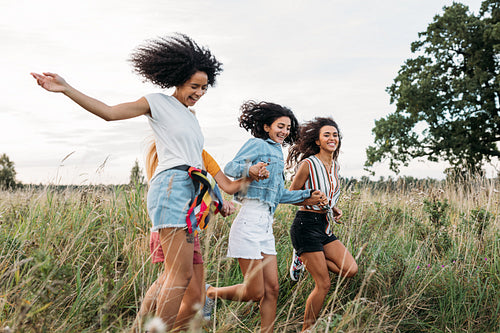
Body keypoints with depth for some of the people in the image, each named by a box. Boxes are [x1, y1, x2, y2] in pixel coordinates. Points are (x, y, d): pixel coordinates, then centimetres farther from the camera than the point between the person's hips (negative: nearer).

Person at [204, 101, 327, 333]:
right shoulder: (258, 144, -2)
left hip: (266, 225, 9)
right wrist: (251, 169, -34)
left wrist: (307, 197, 27)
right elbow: (230, 168, -16)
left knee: (271, 290, 6)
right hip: (250, 220, -9)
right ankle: (210, 293, 17)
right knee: (255, 293, -4)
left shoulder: (277, 154, 22)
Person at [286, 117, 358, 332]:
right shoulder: (308, 164, -11)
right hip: (306, 224, -7)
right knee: (324, 284, -6)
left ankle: (304, 259, 12)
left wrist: (332, 209, 5)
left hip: (324, 225, 7)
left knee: (350, 270, -7)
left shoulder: (335, 166, 11)